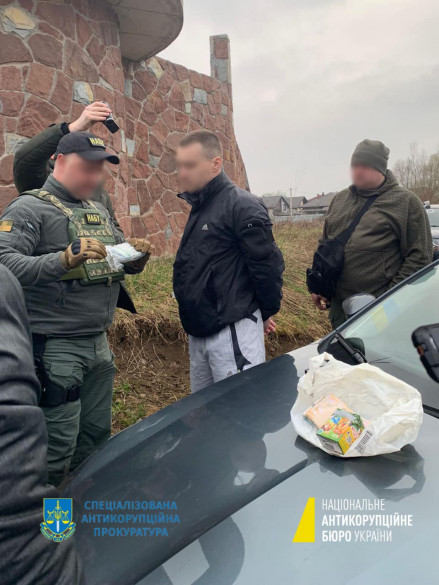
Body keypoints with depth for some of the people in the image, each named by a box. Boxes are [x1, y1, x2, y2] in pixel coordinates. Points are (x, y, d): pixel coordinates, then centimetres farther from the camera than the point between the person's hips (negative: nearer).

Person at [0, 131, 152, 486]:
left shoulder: (100, 212, 16)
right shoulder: (31, 208, -7)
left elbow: (118, 263, 22)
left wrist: (137, 258, -1)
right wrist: (64, 259, -32)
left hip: (99, 344, 7)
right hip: (55, 347, -7)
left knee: (97, 437, 17)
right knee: (57, 447, 0)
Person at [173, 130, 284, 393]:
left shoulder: (242, 206, -14)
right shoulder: (199, 208, 13)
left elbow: (268, 265, -16)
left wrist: (268, 312, -5)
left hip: (233, 331, -9)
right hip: (199, 331, 9)